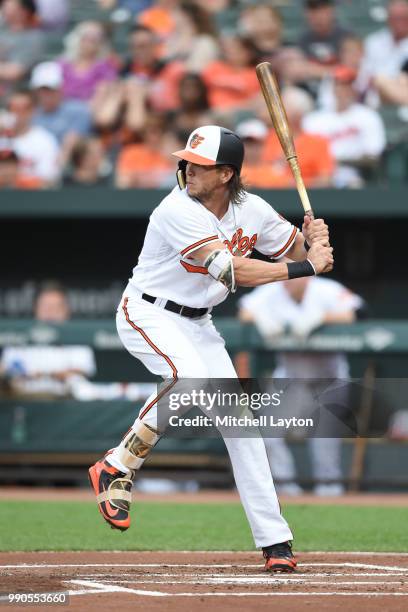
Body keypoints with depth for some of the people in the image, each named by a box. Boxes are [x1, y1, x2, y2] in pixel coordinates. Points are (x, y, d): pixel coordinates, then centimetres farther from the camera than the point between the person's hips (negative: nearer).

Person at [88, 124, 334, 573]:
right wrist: (305, 267, -31)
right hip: (147, 314, -6)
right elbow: (230, 271, -33)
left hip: (197, 324, 6)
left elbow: (301, 250, 9)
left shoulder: (252, 211, -4)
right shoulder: (177, 211, -25)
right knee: (191, 376, -35)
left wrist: (313, 238, -16)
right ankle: (117, 468, -22)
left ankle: (275, 541, 3)